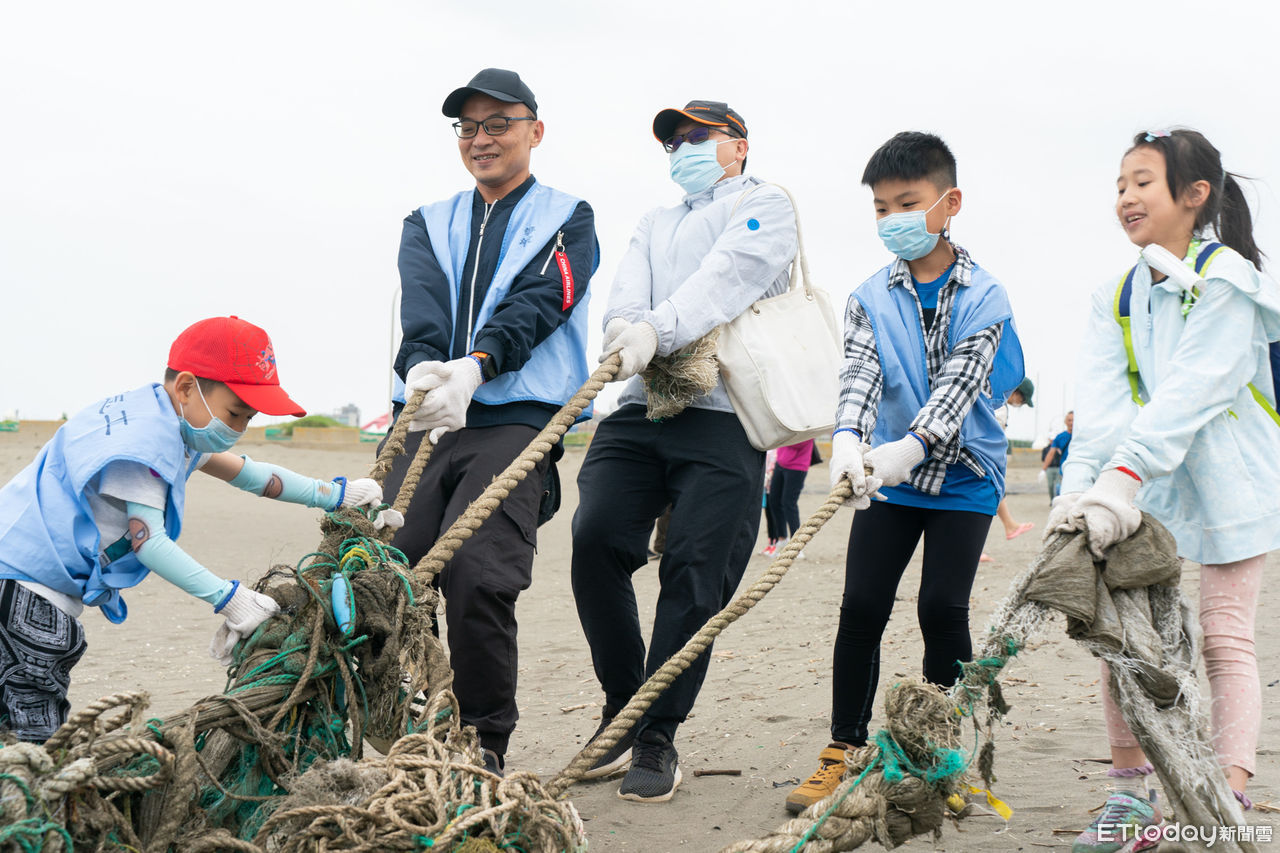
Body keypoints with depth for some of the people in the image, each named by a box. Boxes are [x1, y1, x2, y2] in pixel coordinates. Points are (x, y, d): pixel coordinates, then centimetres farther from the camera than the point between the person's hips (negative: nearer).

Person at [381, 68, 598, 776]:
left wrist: (473, 368, -28)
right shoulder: (428, 224, 22)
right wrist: (421, 366, -24)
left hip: (514, 421, -4)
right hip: (426, 419, 4)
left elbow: (535, 306, -8)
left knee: (476, 577, -19)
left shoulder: (567, 220, 12)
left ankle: (485, 745, -3)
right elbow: (421, 306, 0)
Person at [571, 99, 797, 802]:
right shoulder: (654, 225, 29)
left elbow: (727, 277, -10)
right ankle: (622, 703, 4)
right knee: (595, 540, -13)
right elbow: (625, 299, 10)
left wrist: (658, 330, -26)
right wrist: (628, 333, -16)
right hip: (641, 409, 5)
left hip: (724, 417, -5)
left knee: (694, 573, -9)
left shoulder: (765, 205, 11)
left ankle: (657, 737, 1)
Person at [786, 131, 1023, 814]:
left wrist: (908, 448, -34)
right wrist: (848, 440, -33)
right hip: (887, 477, 2)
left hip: (963, 475, -2)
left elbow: (960, 382, -18)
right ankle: (844, 751, 7)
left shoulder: (983, 297, -6)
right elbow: (860, 374, -11)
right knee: (861, 606, -3)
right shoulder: (870, 298, 2)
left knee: (942, 606, -7)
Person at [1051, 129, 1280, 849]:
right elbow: (1103, 399, -7)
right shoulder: (1119, 297, 6)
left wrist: (1123, 476, -37)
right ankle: (1133, 793, 9)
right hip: (1143, 487, 5)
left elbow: (1191, 391, -25)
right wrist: (1081, 485, -23)